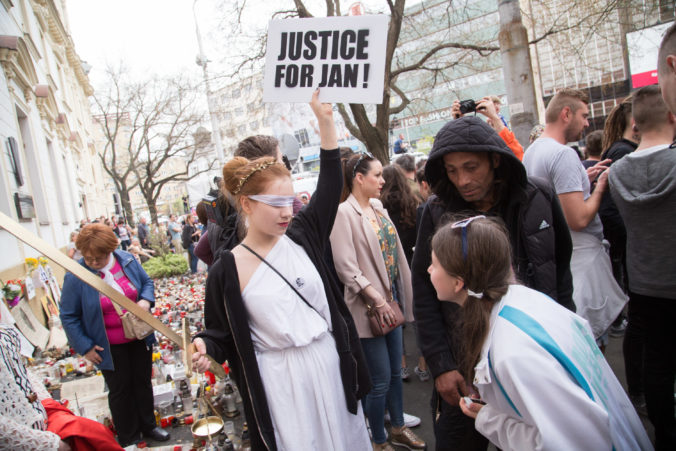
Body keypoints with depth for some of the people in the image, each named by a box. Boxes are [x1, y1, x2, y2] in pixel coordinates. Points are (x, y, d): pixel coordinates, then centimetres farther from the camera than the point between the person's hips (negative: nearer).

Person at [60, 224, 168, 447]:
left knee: (143, 382, 18)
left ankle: (148, 426, 40)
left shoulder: (127, 260, -8)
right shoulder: (75, 277, -17)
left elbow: (147, 281, 7)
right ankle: (128, 437, 32)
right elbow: (68, 316, -9)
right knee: (120, 389, 12)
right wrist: (85, 347, -10)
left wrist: (146, 300, -14)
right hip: (110, 347, -3)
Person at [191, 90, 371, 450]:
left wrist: (325, 120, -3)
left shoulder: (300, 235, -1)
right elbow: (220, 334, -2)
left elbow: (330, 185, 1)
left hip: (331, 364, 4)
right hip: (281, 380, -4)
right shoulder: (227, 271, -11)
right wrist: (203, 348, -25)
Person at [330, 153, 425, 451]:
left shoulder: (377, 206, 7)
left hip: (391, 300, 7)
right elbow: (346, 268, -19)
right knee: (380, 380, 5)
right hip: (369, 307, -7)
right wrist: (378, 300, -17)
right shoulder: (344, 213, -15)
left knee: (396, 372, 20)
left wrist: (397, 298, 7)